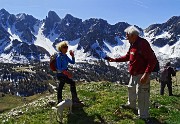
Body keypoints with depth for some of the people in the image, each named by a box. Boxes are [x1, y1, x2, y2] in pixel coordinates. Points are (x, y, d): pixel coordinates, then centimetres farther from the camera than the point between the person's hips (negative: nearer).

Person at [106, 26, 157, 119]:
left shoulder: (143, 44, -22)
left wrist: (146, 74, -33)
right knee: (131, 89, 28)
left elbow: (152, 60, -27)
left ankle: (143, 116, 7)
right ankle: (131, 105, 51)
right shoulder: (133, 45, 9)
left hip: (142, 75, -11)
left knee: (141, 95, -5)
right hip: (134, 74, 11)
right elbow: (127, 56, 21)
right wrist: (115, 60, 15)